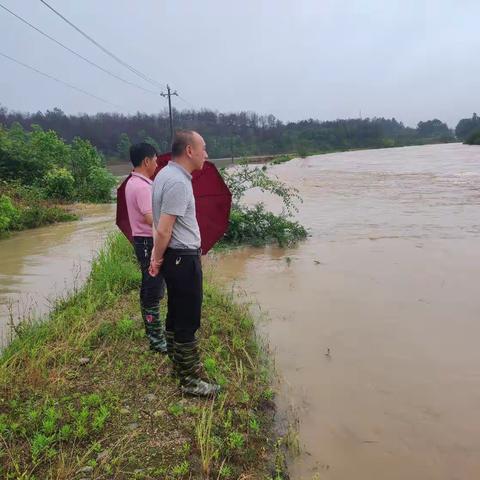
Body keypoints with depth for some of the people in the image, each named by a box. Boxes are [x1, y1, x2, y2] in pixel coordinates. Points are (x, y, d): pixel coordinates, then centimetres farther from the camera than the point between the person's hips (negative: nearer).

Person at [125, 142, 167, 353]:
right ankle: (156, 338, 6)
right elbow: (150, 218, -26)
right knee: (154, 291, -3)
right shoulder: (142, 186, -19)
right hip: (149, 242, -10)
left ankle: (152, 329, 32)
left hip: (143, 240, 10)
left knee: (149, 289, 19)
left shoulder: (132, 183, 12)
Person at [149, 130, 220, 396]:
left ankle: (179, 363, 37)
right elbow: (163, 230, -24)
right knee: (188, 321, 0)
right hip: (183, 259, -10)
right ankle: (190, 380, 13)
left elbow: (162, 226, 17)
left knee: (176, 314, 20)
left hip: (177, 257, 10)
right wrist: (158, 260, -9)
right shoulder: (178, 182, -21)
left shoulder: (165, 174, 10)